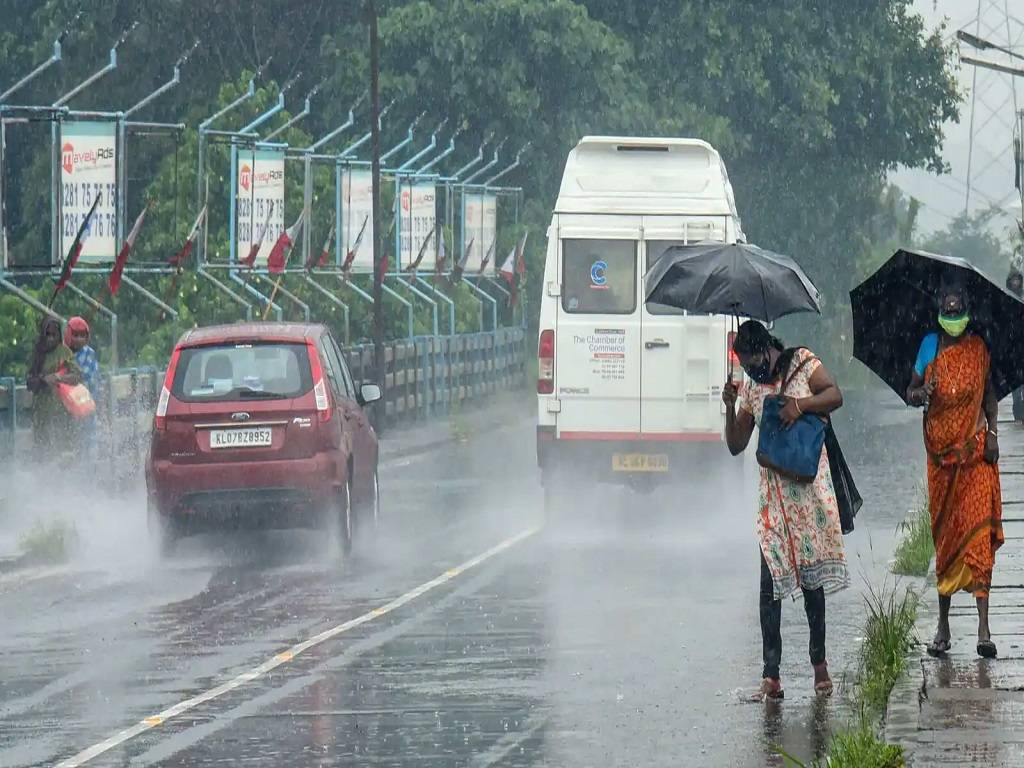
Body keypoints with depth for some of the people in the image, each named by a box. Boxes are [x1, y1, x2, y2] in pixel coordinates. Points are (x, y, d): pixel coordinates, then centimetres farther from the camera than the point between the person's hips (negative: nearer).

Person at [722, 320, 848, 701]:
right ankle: (771, 675, -9)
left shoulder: (802, 363, 2)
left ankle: (819, 662, 14)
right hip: (773, 491, 3)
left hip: (809, 484, -3)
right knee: (770, 583, -6)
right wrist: (730, 408, -7)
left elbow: (835, 395, -8)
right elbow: (736, 445, 10)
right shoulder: (751, 388, 10)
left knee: (812, 578, 2)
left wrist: (801, 404, -23)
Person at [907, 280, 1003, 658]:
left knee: (978, 531, -10)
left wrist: (992, 433, -1)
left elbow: (989, 393, 13)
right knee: (944, 534, 4)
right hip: (941, 449, 1)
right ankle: (942, 625, 11)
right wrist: (921, 393, -16)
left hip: (975, 448, -1)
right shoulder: (930, 346, 5)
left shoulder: (978, 348, 5)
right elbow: (910, 392, 8)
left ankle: (984, 628, -14)